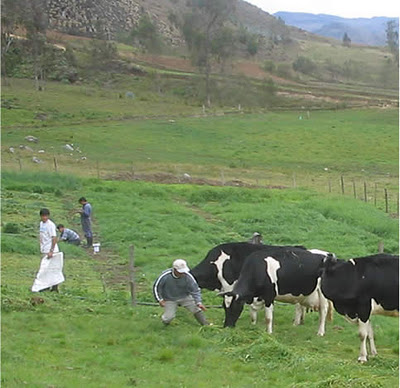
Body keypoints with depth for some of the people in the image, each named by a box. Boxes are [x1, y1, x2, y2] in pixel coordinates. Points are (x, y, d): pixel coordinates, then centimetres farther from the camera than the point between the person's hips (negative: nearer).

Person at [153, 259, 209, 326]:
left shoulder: (188, 276, -23)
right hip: (170, 299, -2)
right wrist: (160, 300, -17)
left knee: (197, 309, -6)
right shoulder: (165, 276, -26)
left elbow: (195, 290, -15)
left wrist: (199, 303, -24)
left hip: (185, 297, 2)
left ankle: (206, 325, 12)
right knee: (168, 318, -12)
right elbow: (156, 287, -11)